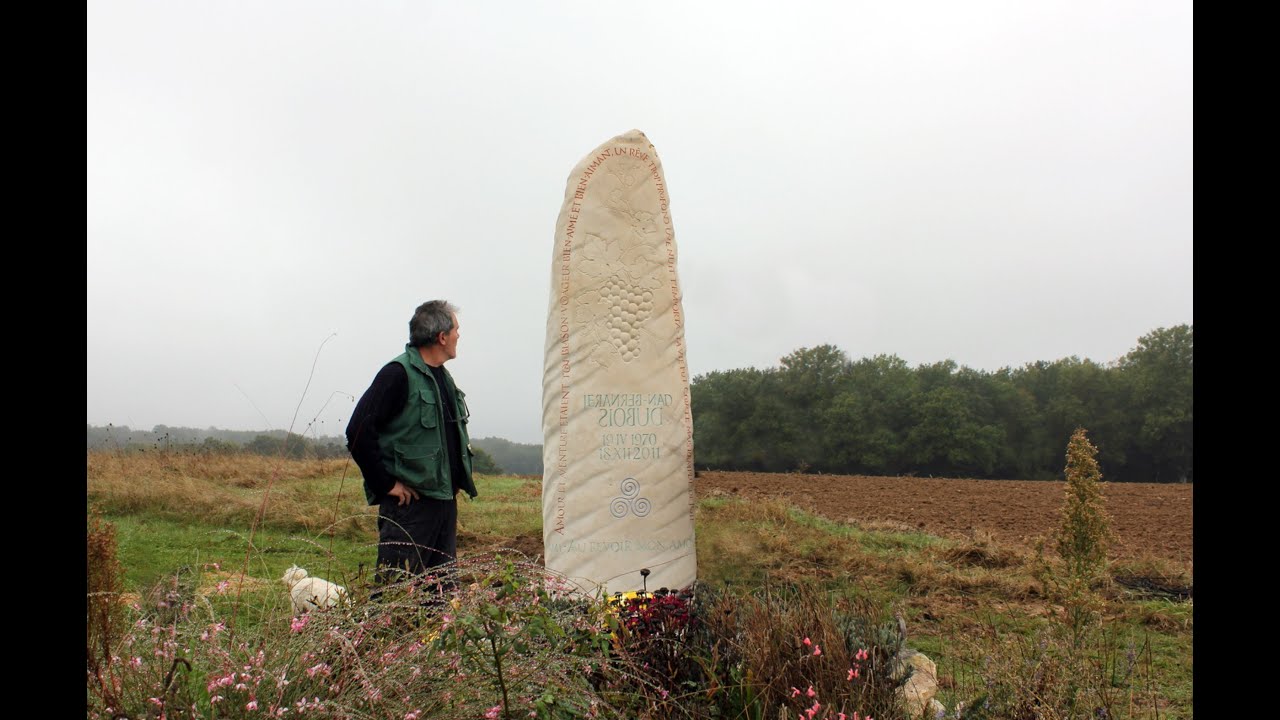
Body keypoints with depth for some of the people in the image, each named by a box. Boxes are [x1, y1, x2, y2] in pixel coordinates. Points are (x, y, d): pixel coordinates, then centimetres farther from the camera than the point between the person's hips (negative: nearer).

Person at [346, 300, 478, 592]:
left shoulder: (443, 377, 15)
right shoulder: (399, 374, -12)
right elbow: (358, 431, -19)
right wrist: (386, 484, -15)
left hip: (445, 500, 8)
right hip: (410, 501, -8)